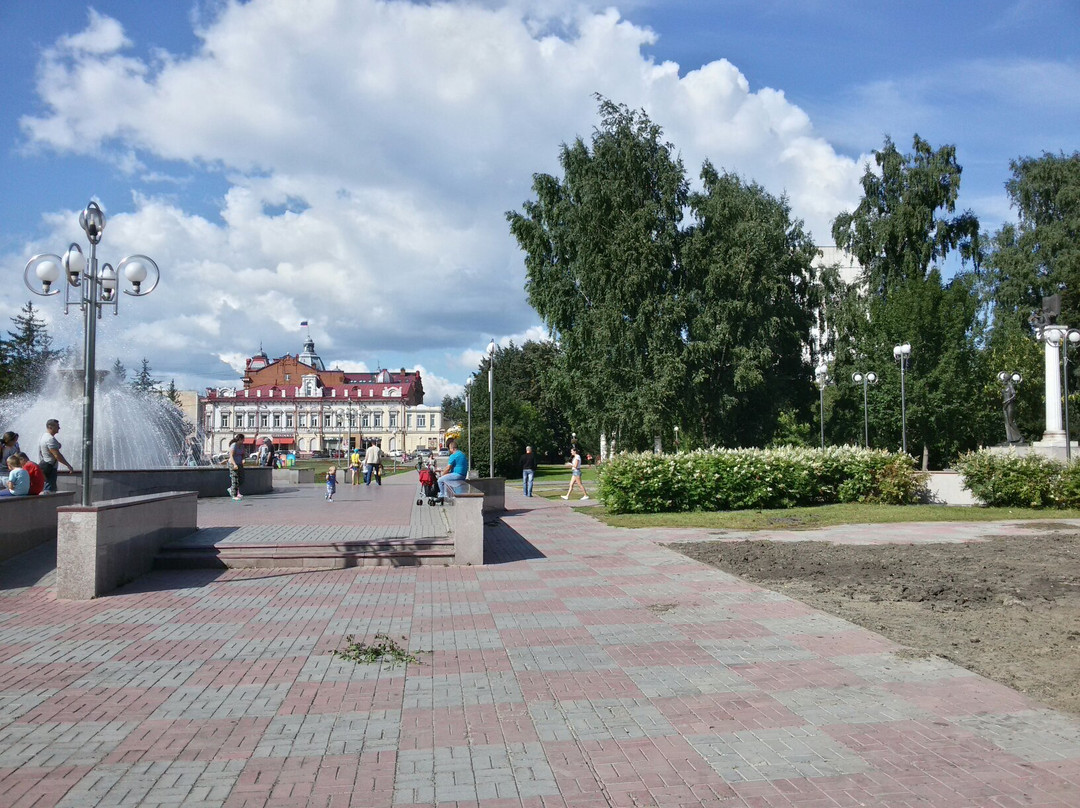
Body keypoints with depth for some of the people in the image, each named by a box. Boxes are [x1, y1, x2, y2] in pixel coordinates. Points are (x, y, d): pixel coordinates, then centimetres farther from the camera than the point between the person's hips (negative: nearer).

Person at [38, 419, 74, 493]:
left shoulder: (44, 437, 17)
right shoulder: (50, 439, -16)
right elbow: (57, 455, -21)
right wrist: (68, 465, -16)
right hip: (50, 469, -11)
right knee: (49, 490, -10)